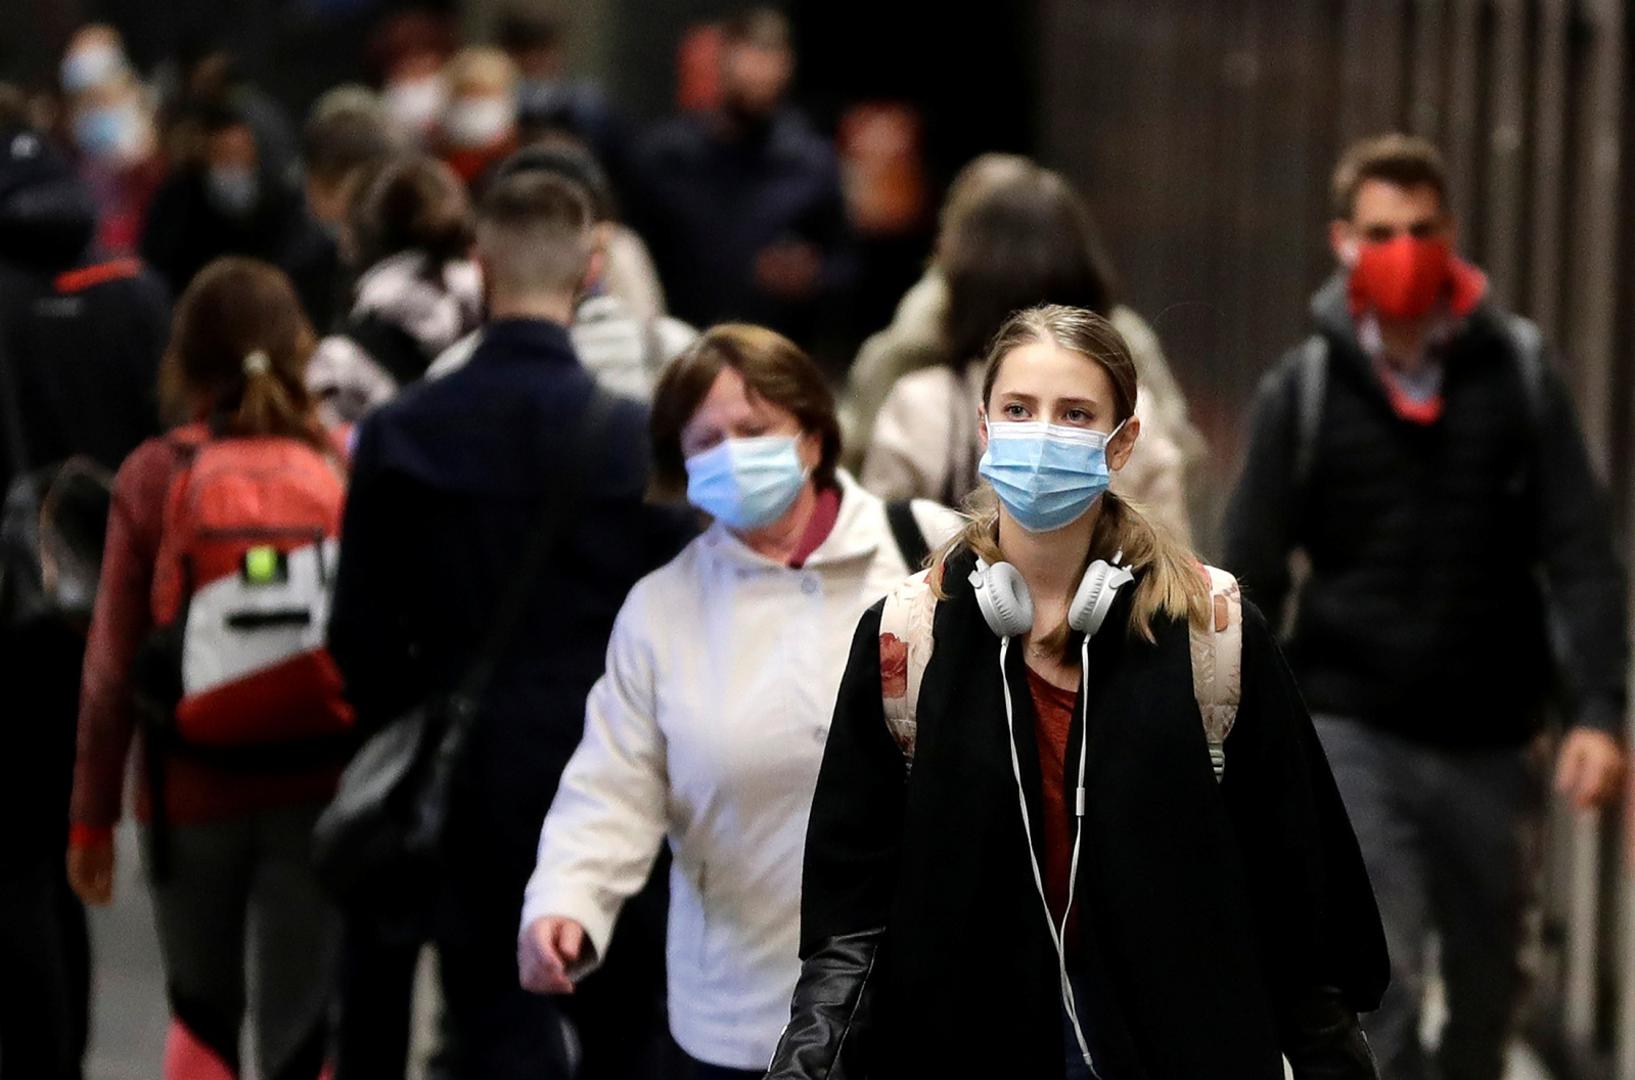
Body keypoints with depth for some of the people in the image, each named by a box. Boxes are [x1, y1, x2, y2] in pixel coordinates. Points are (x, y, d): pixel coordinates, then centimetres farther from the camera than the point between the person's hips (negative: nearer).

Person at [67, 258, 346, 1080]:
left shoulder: (154, 478, -6)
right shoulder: (346, 467, -5)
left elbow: (112, 666, -4)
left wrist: (92, 817, 5)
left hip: (191, 793, 0)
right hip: (320, 789, 0)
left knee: (201, 1014, 23)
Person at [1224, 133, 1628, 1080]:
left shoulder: (1519, 372, -1)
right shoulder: (1305, 390, -2)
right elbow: (1253, 576, 3)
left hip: (1491, 742, 2)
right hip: (1354, 732, -2)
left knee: (1489, 989, 15)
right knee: (1377, 984, -13)